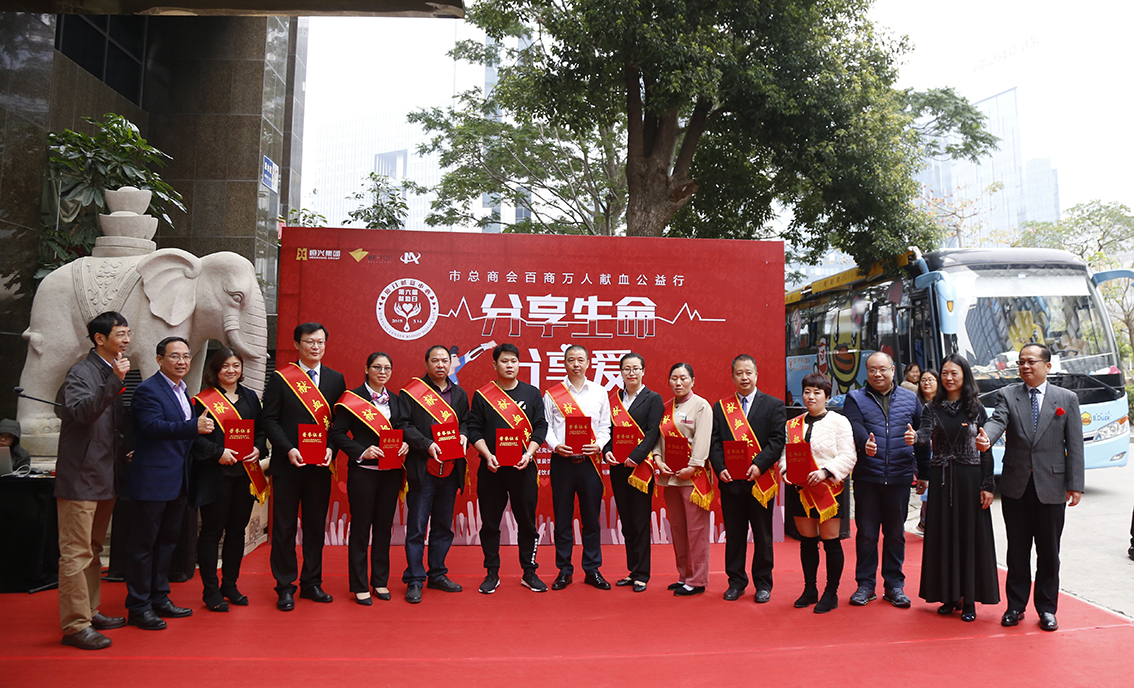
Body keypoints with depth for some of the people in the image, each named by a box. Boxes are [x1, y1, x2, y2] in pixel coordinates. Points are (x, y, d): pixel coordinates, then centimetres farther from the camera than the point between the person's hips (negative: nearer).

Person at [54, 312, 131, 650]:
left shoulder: (114, 374, 13)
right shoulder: (81, 372, -11)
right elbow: (80, 411, -30)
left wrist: (126, 449, 11)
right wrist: (115, 381, -36)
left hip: (106, 476, 9)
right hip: (80, 476, -9)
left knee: (93, 549, 18)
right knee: (76, 553, -3)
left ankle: (90, 612, 29)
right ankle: (75, 625, 3)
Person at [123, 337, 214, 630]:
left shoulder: (181, 391, 16)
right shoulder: (148, 390, -12)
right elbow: (152, 426, -27)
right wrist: (194, 426, -36)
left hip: (177, 482, 9)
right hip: (151, 481, -9)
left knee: (167, 541, 17)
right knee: (143, 545, 2)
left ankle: (159, 599, 29)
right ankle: (138, 607, 12)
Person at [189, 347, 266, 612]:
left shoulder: (250, 397, 13)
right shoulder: (203, 400, -3)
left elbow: (261, 429, 15)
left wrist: (258, 448, -4)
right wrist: (217, 452, -18)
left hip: (245, 473, 5)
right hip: (215, 474, -5)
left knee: (237, 530, 11)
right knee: (212, 532, 2)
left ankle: (230, 585, 23)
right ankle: (211, 591, 12)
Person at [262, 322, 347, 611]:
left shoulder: (336, 379, 8)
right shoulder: (280, 378, 0)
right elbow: (270, 419, -4)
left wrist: (331, 448, -9)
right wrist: (288, 449, -15)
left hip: (321, 466, 3)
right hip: (287, 466, -2)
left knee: (316, 527, 10)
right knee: (284, 528, 5)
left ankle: (312, 583, 22)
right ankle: (285, 587, 16)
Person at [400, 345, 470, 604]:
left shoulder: (460, 394, 14)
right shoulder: (411, 392, -2)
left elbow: (465, 421, 17)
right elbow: (404, 426, -7)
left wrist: (463, 436, -4)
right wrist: (427, 445, -18)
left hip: (451, 469, 5)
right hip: (422, 469, -5)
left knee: (443, 526, 13)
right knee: (417, 527, -1)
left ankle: (437, 574, 25)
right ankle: (414, 580, 9)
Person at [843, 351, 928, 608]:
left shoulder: (910, 399, 10)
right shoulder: (856, 399, 2)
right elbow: (854, 426, -15)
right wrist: (864, 442, -36)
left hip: (899, 476, 2)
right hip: (867, 477, -2)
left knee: (896, 533, 11)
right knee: (866, 533, 5)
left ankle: (894, 585, 22)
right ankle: (865, 584, 16)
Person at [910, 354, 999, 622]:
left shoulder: (976, 409, 2)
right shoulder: (934, 408, 6)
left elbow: (986, 449, 0)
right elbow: (926, 434, -12)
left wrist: (987, 485, -6)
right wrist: (915, 436, -36)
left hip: (969, 478, -2)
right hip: (941, 479, 2)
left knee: (970, 536, 0)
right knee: (943, 536, 5)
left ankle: (969, 599, 9)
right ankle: (949, 596, 16)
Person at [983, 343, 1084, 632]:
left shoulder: (1067, 399, 4)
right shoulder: (1008, 395, 4)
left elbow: (1075, 445, 2)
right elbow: (998, 422, -14)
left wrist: (1075, 484, -3)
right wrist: (984, 438, -37)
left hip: (1051, 487, 0)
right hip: (1016, 487, 0)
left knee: (1048, 552, 8)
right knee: (1017, 551, 9)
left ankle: (1047, 608, 22)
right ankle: (1015, 605, 20)